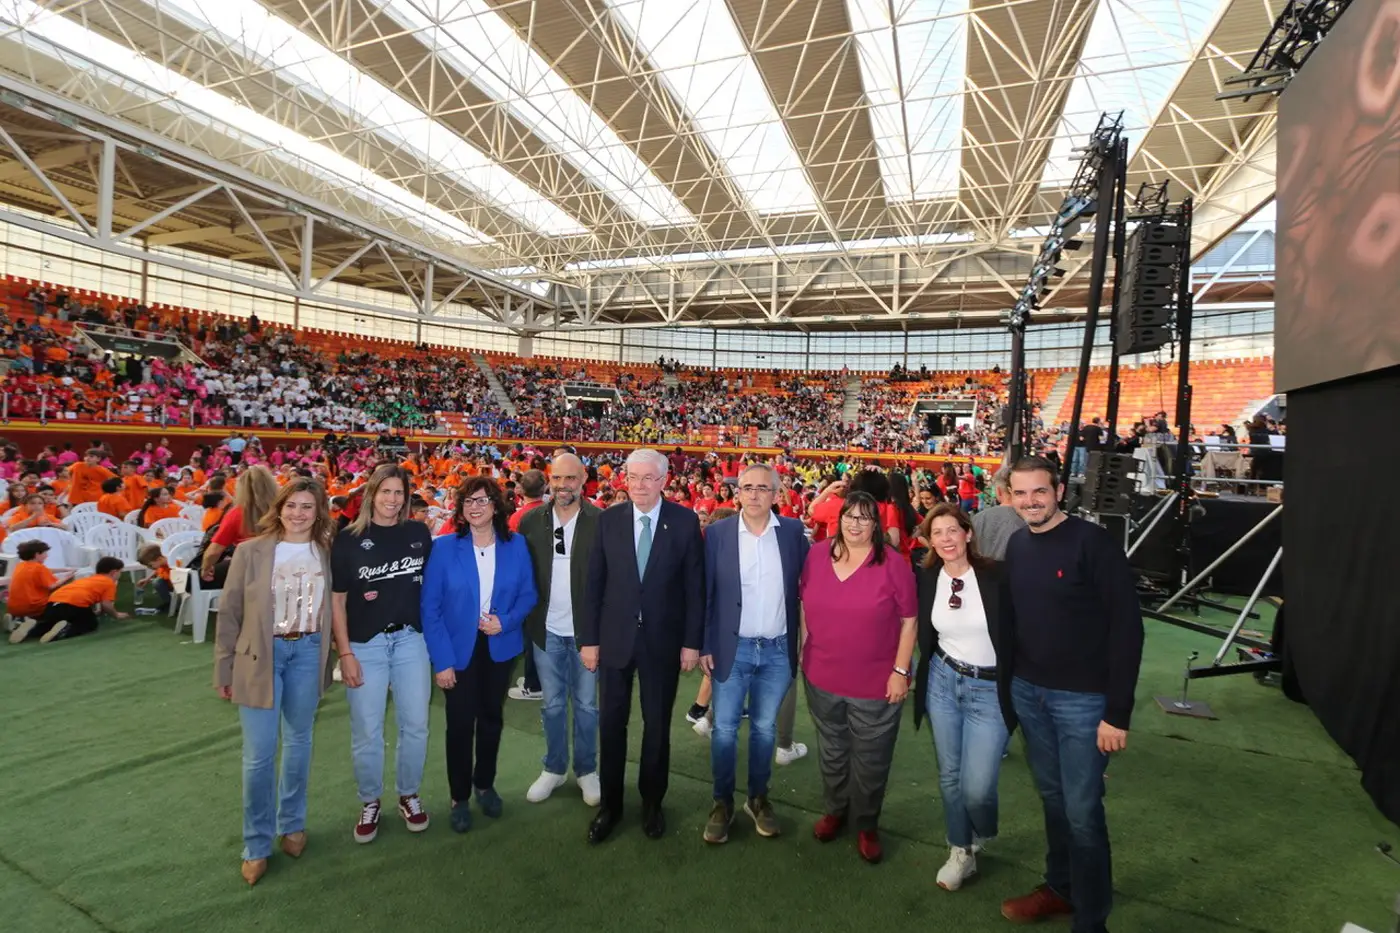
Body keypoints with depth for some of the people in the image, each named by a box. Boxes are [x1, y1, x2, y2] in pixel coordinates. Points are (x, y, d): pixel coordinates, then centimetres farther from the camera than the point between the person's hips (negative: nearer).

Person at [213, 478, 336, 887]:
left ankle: (292, 824, 35)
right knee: (258, 754, 1)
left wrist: (330, 660, 0)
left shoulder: (326, 553, 0)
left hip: (307, 652, 2)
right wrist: (224, 669, 0)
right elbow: (229, 612, -1)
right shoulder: (250, 552, -5)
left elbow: (335, 608, 6)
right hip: (260, 655, -2)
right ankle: (256, 845, 19)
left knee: (298, 743, 15)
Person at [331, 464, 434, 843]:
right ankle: (369, 802, 28)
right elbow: (337, 599, -2)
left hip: (410, 639, 2)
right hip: (365, 644, -2)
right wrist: (345, 652, -7)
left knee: (415, 724, 9)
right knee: (366, 730, 7)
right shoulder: (349, 539, -4)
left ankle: (409, 795, 29)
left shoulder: (419, 534, 2)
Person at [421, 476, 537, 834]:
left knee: (492, 717, 17)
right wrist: (441, 659, -15)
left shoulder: (515, 545, -7)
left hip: (500, 647, 2)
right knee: (460, 723, 7)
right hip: (459, 650, -2)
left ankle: (485, 784, 39)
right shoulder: (444, 547, -12)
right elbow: (430, 608, -11)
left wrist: (505, 622, -19)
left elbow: (528, 595, 0)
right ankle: (460, 796, 29)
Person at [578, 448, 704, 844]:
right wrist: (588, 638, -2)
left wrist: (692, 642, -7)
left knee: (657, 725, 14)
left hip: (663, 640, -1)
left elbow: (694, 586, -5)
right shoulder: (608, 519, -3)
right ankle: (609, 805, 32)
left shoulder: (685, 521, -7)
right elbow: (594, 583, -1)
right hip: (614, 637, 1)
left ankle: (652, 802, 35)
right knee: (611, 723, 12)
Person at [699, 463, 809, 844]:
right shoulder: (717, 532, -5)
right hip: (732, 648, -1)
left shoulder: (793, 531, -2)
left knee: (765, 728, 15)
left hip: (778, 651, 1)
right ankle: (722, 801, 27)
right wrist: (705, 646, -4)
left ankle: (758, 798, 34)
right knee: (724, 729, 7)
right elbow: (705, 593, -3)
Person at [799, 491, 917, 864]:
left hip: (876, 683, -3)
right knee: (831, 753, 22)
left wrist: (900, 671, -11)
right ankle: (834, 809, 45)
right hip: (822, 678, 3)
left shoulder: (893, 563, -14)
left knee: (870, 761, 14)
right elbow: (805, 606, 7)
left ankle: (866, 824, 36)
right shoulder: (818, 553, -4)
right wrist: (803, 651, 8)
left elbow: (908, 621, -9)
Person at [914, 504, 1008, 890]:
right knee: (949, 775, 13)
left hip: (991, 689, -3)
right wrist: (921, 675, 7)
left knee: (976, 787, -5)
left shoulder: (995, 576, -14)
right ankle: (961, 852, 36)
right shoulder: (926, 578, -4)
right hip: (942, 681, 3)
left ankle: (983, 834, 30)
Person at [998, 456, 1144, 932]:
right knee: (1052, 797, 19)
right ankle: (1059, 887, 39)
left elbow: (1127, 628, -16)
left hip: (1082, 698, -5)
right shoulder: (1016, 545, 3)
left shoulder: (1094, 543, -16)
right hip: (1028, 692, 6)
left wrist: (1118, 713, -16)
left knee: (1082, 811, 4)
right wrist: (1004, 685, 10)